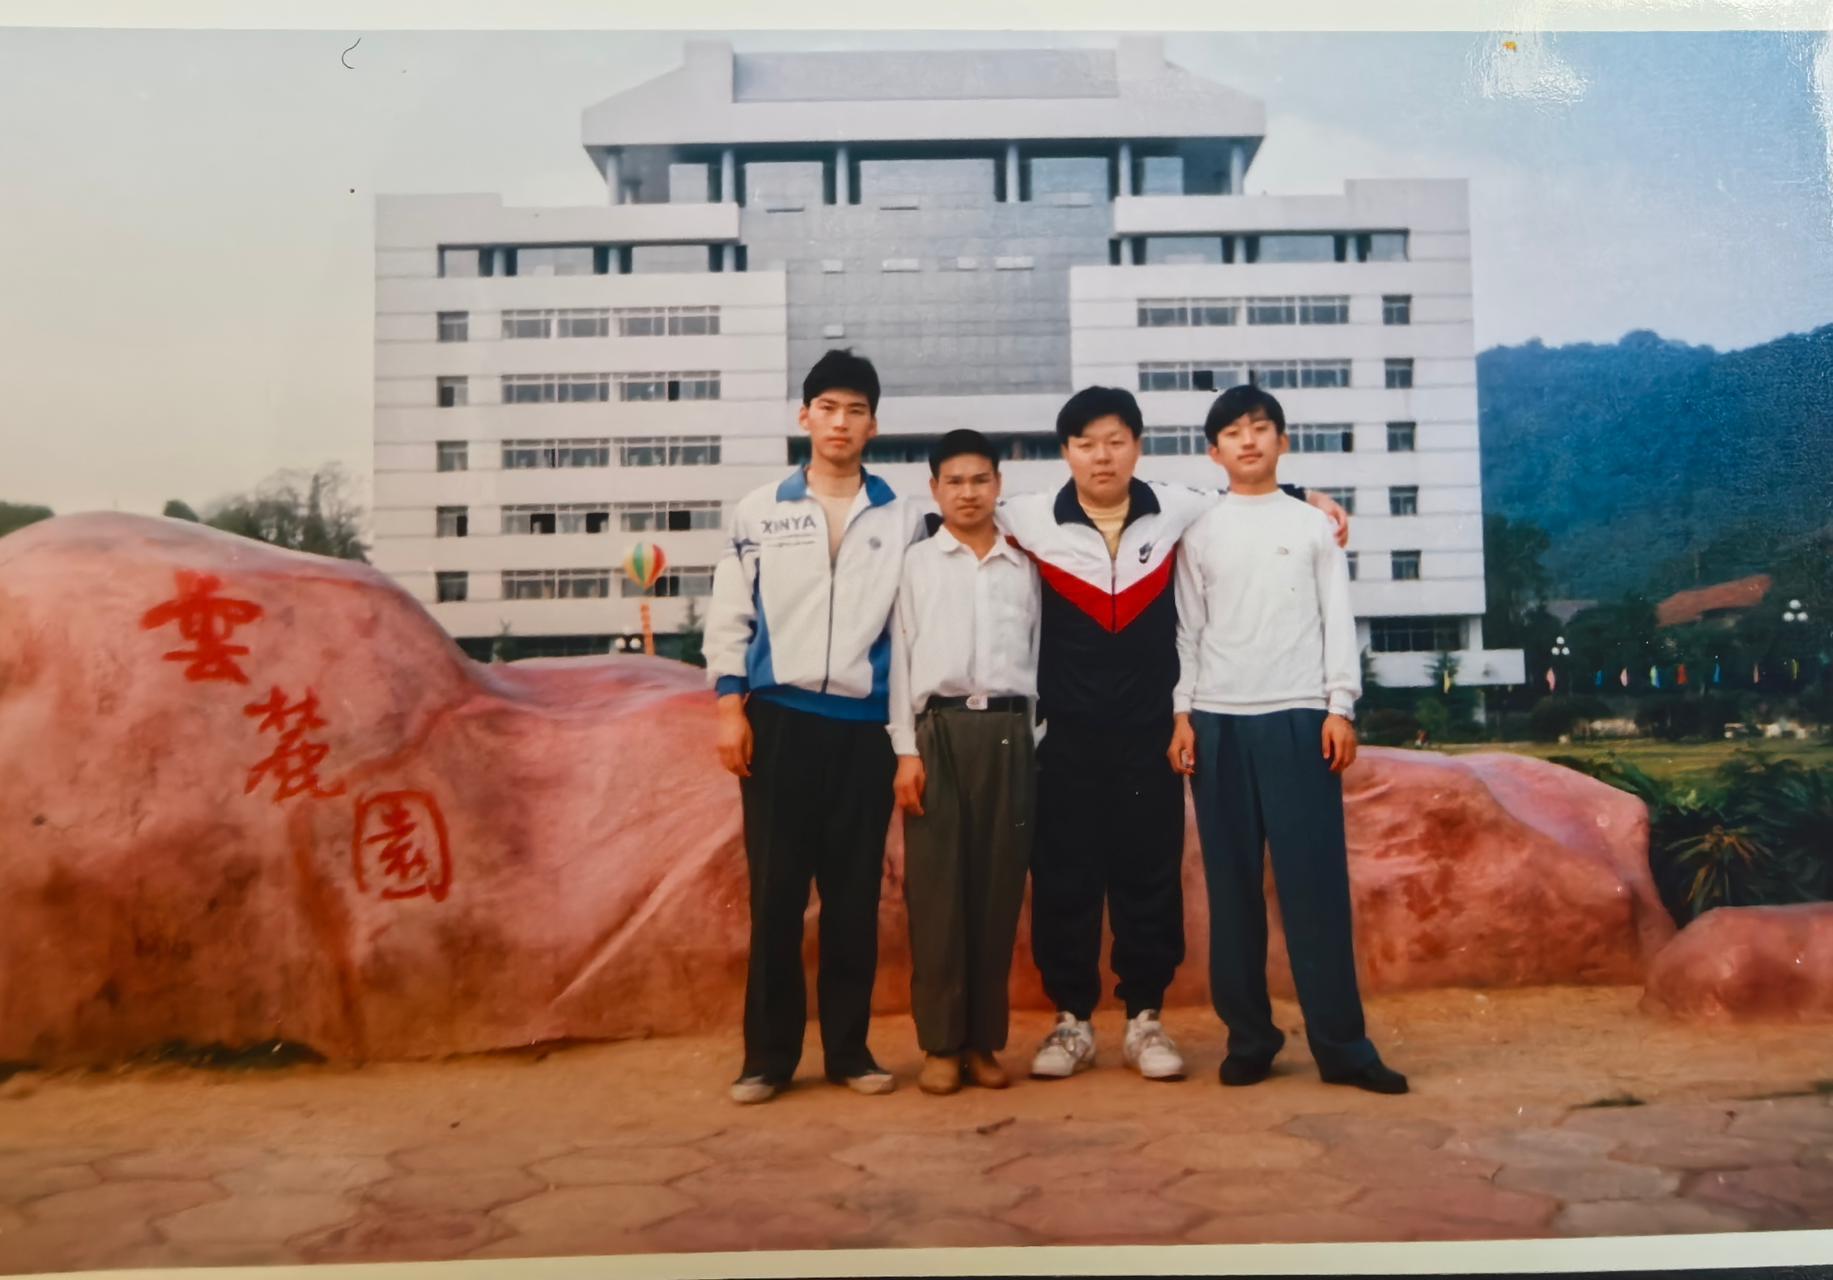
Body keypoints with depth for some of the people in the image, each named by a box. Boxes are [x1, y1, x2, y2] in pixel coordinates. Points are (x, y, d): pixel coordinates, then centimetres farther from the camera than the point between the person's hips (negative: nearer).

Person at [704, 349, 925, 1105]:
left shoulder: (903, 520, 8)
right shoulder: (760, 511, 7)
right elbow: (728, 614, 5)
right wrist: (730, 705, -4)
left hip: (866, 724, 1)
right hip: (780, 718, -1)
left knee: (855, 893, 6)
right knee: (776, 890, 2)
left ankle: (848, 1049, 18)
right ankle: (769, 1054, 13)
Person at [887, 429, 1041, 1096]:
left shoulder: (1024, 567, 12)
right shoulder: (915, 563, 7)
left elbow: (1039, 654, 12)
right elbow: (899, 657, 3)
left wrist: (1039, 741, 5)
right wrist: (906, 749, -5)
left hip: (1008, 731, 2)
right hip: (940, 730, -2)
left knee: (999, 886, 4)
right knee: (936, 886, -1)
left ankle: (983, 1041, 14)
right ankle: (940, 1042, 8)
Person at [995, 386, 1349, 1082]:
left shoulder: (1176, 510, 1)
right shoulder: (1029, 519, -3)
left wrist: (1303, 497, 12)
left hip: (1150, 733, 1)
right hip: (1066, 735, -1)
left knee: (1150, 877, 6)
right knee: (1063, 879, 5)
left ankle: (1145, 1019, 20)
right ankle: (1072, 1020, 19)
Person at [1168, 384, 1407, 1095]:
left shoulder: (1313, 525, 9)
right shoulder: (1199, 533, 10)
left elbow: (1338, 619, 6)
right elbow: (1189, 630, 9)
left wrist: (1340, 707, -2)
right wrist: (1183, 714, 2)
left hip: (1299, 717, -1)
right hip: (1219, 720, 1)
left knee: (1316, 880, -5)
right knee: (1232, 884, 3)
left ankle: (1340, 1042, 1)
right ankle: (1248, 1037, 11)